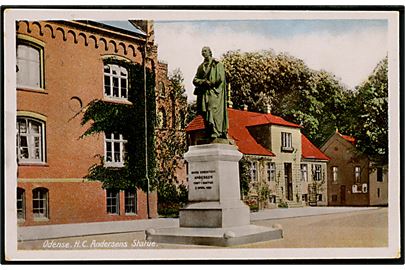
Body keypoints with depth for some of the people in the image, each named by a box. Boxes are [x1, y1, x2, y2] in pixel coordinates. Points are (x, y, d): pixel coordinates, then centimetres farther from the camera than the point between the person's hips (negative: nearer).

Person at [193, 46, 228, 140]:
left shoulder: (217, 64, 6)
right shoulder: (201, 67, 22)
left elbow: (220, 79, -5)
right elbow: (195, 80, 11)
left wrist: (210, 83, -5)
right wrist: (204, 82, -7)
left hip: (213, 93, -5)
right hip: (203, 93, 5)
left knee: (213, 111, -16)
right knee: (205, 114, -3)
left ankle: (215, 133, -19)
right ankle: (208, 133, -3)